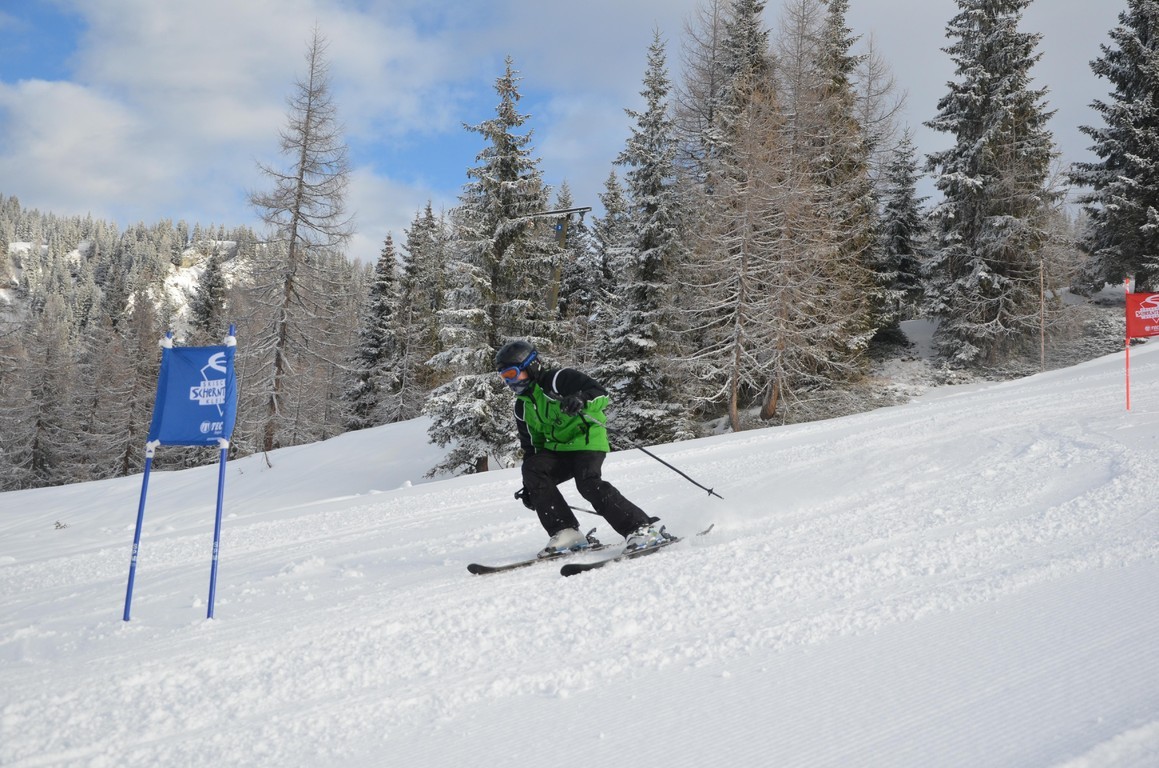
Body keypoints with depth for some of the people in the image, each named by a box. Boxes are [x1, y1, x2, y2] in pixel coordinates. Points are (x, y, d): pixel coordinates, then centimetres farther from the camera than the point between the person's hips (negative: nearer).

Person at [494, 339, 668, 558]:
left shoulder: (558, 379, -9)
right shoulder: (522, 406, 15)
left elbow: (601, 394, -17)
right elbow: (531, 445, 20)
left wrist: (581, 400, -39)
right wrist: (529, 487, 16)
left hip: (587, 440, -7)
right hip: (557, 448, 7)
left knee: (588, 483, -29)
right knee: (532, 470, -18)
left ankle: (643, 528, -22)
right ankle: (566, 533, -17)